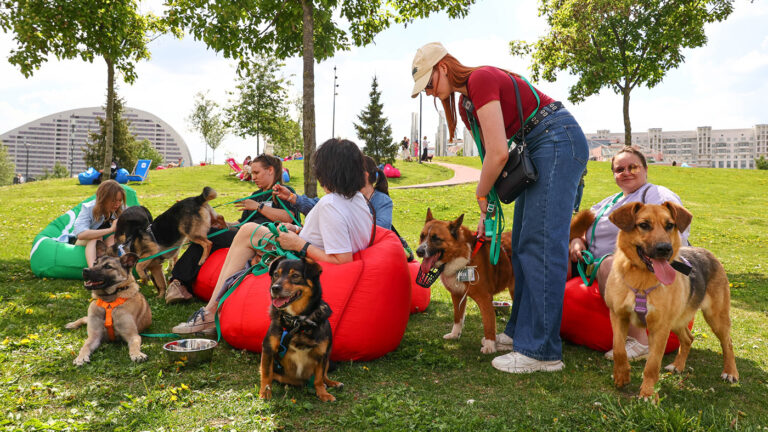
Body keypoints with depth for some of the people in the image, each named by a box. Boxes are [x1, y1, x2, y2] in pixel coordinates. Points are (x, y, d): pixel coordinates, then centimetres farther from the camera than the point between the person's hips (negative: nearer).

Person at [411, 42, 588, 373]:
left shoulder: (481, 80, -16)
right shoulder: (465, 101, 13)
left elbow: (498, 153, -22)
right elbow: (492, 154, 14)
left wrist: (481, 195, -6)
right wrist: (487, 212, 9)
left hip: (559, 142, -10)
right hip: (538, 151, 10)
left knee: (540, 243, -14)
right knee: (523, 244, 10)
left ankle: (542, 351, -10)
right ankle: (520, 332, 20)